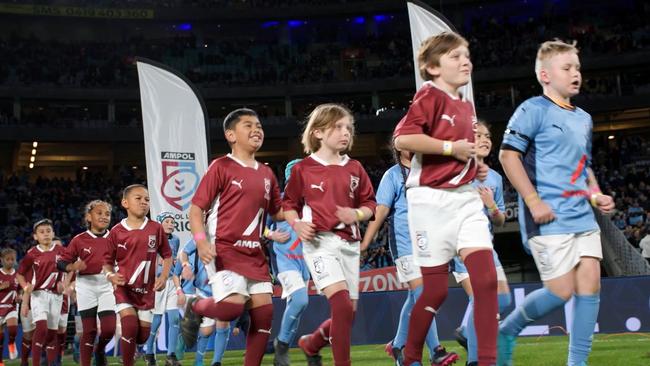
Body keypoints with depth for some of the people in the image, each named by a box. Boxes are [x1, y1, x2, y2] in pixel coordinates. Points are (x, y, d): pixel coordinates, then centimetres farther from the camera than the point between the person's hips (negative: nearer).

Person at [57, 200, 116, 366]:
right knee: (89, 330, 1)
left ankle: (100, 351, 28)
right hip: (86, 285, -1)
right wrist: (73, 266, -19)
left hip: (107, 285, 1)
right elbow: (61, 263, 0)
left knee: (109, 329, -5)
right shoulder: (79, 240, 0)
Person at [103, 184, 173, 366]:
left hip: (146, 289, 3)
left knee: (143, 334, 5)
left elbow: (167, 255, 7)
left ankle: (127, 344, 39)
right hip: (124, 287, -2)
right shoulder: (116, 231, -7)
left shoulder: (156, 229, -3)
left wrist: (163, 277, -8)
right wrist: (110, 275, -19)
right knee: (130, 326, -21)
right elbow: (107, 261, 1)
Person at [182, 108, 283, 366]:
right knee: (233, 306, -22)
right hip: (224, 249, -6)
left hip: (254, 253, 6)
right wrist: (201, 241, -22)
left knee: (264, 310, -1)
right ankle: (196, 308, 11)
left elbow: (277, 213, 22)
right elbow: (196, 208, -7)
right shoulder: (221, 167, -5)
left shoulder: (266, 174, 13)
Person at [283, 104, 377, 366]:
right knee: (341, 302, -23)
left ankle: (311, 343, 36)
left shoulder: (354, 168, 9)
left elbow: (369, 204, 13)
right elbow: (288, 204, 8)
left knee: (347, 311, 9)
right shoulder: (302, 169, -1)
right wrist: (297, 224, -11)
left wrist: (357, 214, -8)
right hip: (319, 241, -5)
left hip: (349, 242, 5)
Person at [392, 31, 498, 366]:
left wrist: (475, 166, 12)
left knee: (486, 277, -8)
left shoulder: (466, 106, 16)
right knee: (436, 290, 0)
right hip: (432, 199, -7)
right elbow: (403, 138, -23)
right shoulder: (430, 95, -8)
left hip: (466, 198, 7)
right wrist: (451, 148, -18)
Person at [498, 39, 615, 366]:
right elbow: (508, 155, -11)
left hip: (582, 216, 7)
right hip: (549, 217, -7)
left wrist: (596, 195, 10)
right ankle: (506, 331, 14)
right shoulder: (534, 110, -5)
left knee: (590, 285, 0)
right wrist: (534, 201, -16)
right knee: (561, 291, -8)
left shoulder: (583, 119, 18)